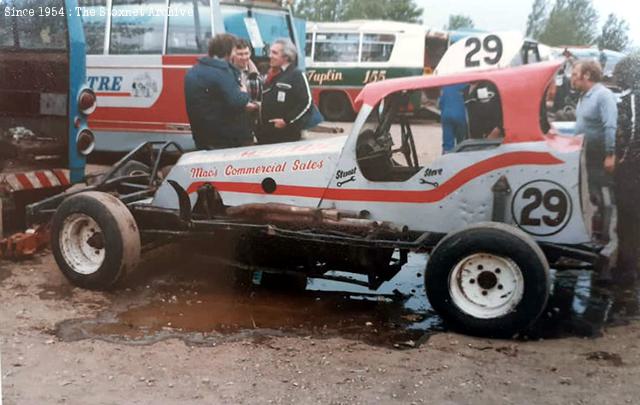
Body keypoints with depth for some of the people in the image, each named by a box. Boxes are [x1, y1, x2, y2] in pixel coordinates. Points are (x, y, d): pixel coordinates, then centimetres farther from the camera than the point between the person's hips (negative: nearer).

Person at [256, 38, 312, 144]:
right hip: (265, 134, 8)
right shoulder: (269, 76, 17)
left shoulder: (296, 75, -7)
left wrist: (287, 120, -17)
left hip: (287, 135, -7)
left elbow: (306, 102, -15)